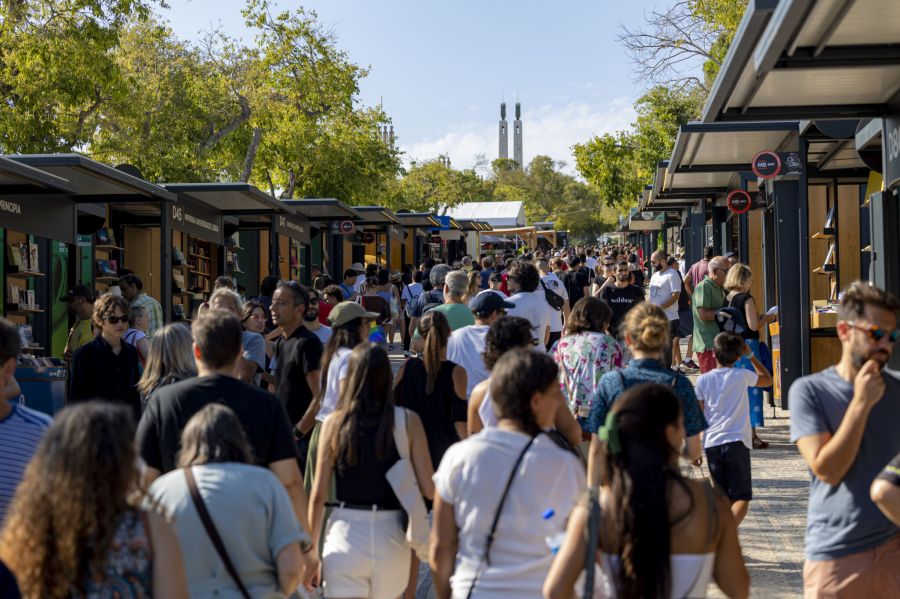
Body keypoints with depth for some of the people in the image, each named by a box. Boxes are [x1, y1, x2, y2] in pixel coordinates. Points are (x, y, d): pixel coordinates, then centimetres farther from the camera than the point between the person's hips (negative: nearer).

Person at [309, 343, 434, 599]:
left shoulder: (335, 422, -4)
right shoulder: (408, 421, -4)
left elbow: (318, 496, -2)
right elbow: (429, 489, -6)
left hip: (346, 534, -1)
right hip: (391, 537, 1)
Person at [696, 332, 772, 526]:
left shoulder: (703, 380, 4)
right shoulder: (742, 376, 1)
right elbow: (767, 379, 20)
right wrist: (750, 355, 22)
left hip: (712, 444, 3)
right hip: (736, 442, -3)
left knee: (725, 498, 14)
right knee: (742, 498, -4)